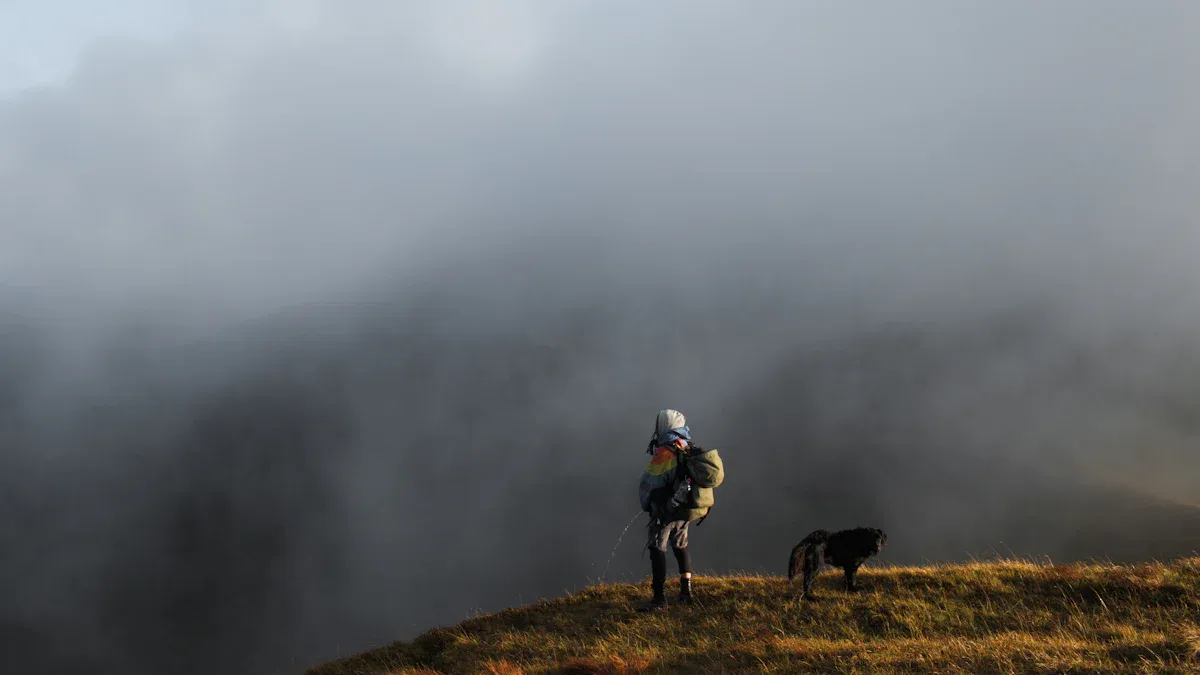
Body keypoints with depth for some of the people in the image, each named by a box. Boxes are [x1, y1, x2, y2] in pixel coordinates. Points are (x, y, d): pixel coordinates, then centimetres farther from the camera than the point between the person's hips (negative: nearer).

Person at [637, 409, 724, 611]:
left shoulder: (664, 453, -15)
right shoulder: (693, 451, 10)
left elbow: (648, 484, -16)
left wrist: (646, 504, 3)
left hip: (669, 508, -8)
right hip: (689, 508, 8)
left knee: (657, 548, -6)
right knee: (680, 545, 24)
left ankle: (659, 598, -12)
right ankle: (686, 591, 25)